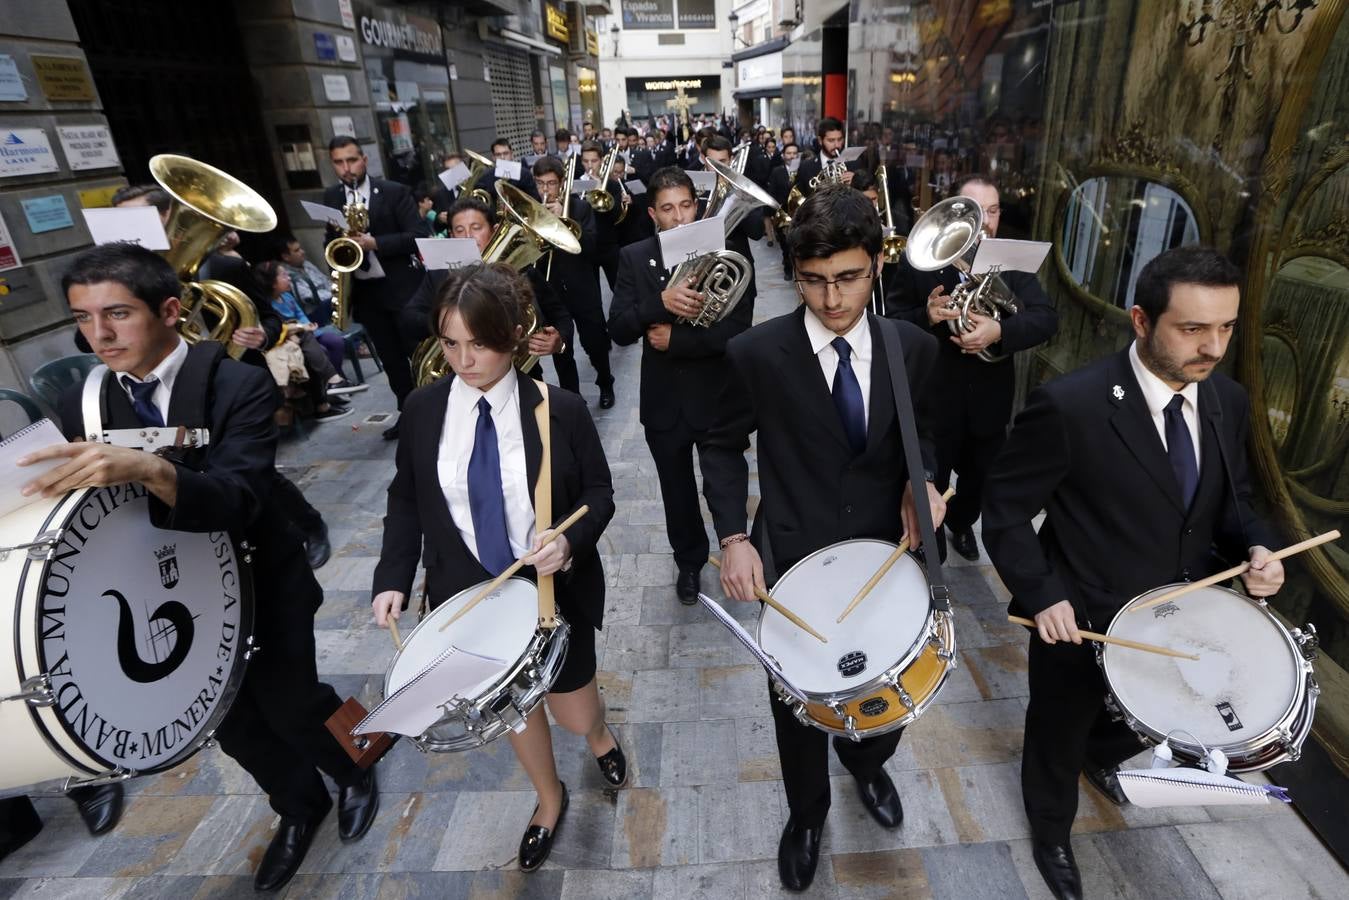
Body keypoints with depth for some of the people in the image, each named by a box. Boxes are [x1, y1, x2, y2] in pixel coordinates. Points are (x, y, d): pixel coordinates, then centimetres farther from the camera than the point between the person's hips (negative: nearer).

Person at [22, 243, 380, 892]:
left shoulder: (239, 386, -21)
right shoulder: (80, 406, -6)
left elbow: (239, 500, -34)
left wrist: (149, 469, -51)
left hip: (259, 590, -4)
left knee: (290, 705, 11)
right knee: (233, 723, 19)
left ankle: (354, 775, 45)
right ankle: (298, 806, 47)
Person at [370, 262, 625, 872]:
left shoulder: (559, 410, -16)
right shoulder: (423, 409, -8)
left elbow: (599, 494, -8)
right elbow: (406, 501, 1)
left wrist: (570, 541, -27)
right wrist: (393, 577, -10)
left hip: (555, 587, -2)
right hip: (469, 592, 3)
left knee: (573, 714, 13)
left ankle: (599, 736, 55)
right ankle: (549, 799, 54)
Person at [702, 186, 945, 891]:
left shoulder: (913, 348, -7)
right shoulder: (756, 353, -16)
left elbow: (920, 433, 8)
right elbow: (722, 446, -5)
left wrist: (922, 480, -14)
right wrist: (733, 536, -16)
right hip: (794, 558, -2)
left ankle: (865, 764, 59)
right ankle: (807, 812, 49)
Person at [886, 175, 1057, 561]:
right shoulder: (919, 259, -9)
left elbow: (1047, 317, -11)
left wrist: (1000, 331, -30)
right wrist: (926, 316, -29)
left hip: (989, 398, 3)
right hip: (932, 396, -3)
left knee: (979, 481, 23)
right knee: (929, 485, 13)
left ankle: (961, 523, 53)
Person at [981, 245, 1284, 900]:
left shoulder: (1228, 401, -6)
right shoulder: (1069, 406, -28)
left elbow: (1230, 498, 8)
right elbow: (1005, 508, -20)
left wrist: (1256, 547, -12)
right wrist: (1040, 594, -27)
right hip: (1082, 620, -5)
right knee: (1058, 738, 21)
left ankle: (1098, 756, 67)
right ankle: (1051, 833, 52)